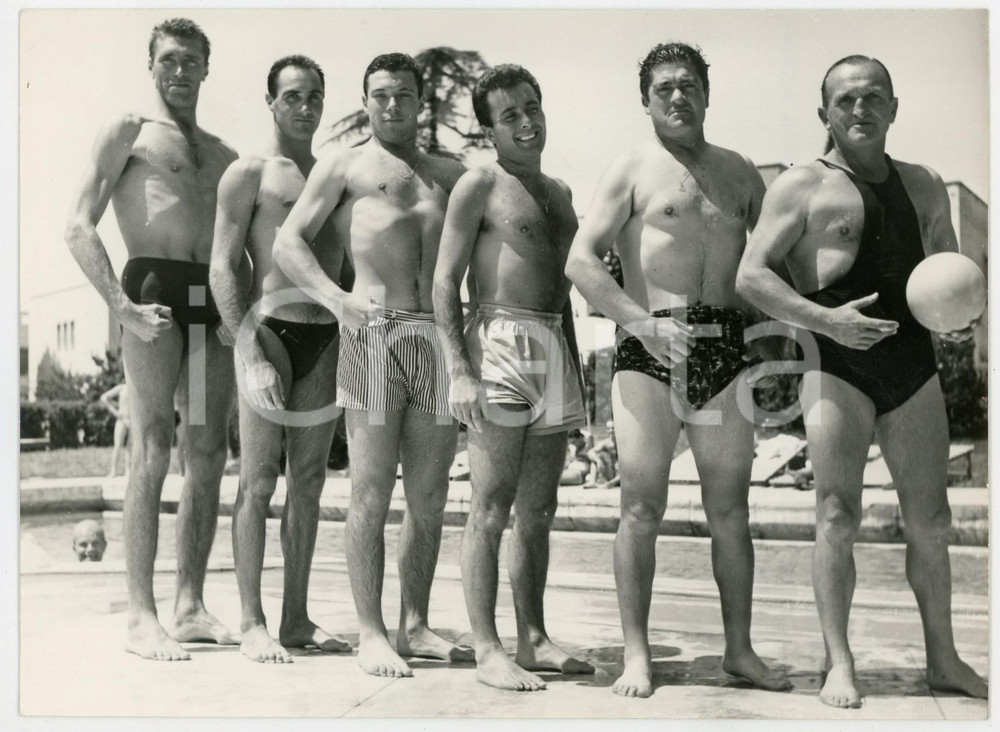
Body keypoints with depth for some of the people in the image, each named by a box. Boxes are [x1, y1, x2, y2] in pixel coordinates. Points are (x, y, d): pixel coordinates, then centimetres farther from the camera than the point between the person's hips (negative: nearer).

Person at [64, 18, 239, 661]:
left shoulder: (225, 155, 24)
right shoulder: (129, 131, 9)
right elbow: (80, 228, -1)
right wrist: (123, 306, -14)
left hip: (214, 301, 5)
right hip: (156, 289, -5)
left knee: (209, 455, 2)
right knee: (154, 450, -10)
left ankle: (191, 607, 10)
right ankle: (142, 616, -6)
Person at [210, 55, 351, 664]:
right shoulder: (249, 173, 2)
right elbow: (224, 269, -5)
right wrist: (252, 355, -16)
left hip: (327, 335, 5)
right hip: (272, 327, -5)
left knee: (310, 483, 6)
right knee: (259, 480, -4)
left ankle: (298, 618, 14)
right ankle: (253, 623, 3)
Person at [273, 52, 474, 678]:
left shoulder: (450, 175, 23)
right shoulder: (344, 165, 13)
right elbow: (288, 242, 5)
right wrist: (337, 299, -10)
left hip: (439, 336, 4)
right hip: (375, 332, -4)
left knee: (430, 494, 5)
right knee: (372, 490, -4)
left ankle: (416, 626, 16)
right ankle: (371, 633, 3)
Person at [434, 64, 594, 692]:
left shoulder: (560, 192, 21)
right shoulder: (480, 185, 0)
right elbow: (445, 282, -6)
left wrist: (577, 372, 19)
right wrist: (460, 370, -16)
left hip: (556, 350, 7)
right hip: (502, 344, -7)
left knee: (539, 511, 9)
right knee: (491, 508, -6)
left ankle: (534, 639, 17)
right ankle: (488, 650, -2)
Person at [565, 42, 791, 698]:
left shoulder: (740, 172, 17)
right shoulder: (633, 169, 5)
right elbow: (581, 261, -6)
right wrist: (643, 322, -18)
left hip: (726, 347, 4)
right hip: (650, 348, -3)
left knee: (731, 509, 7)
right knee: (643, 506, -4)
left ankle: (740, 650, 17)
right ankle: (637, 654, 5)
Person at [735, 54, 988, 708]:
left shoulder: (925, 186, 17)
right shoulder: (803, 186, 1)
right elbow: (751, 275, -8)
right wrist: (825, 319, -21)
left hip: (914, 364, 5)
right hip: (836, 362, -5)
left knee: (930, 519, 8)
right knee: (839, 514, -8)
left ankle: (943, 659, 20)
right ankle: (840, 664, -1)